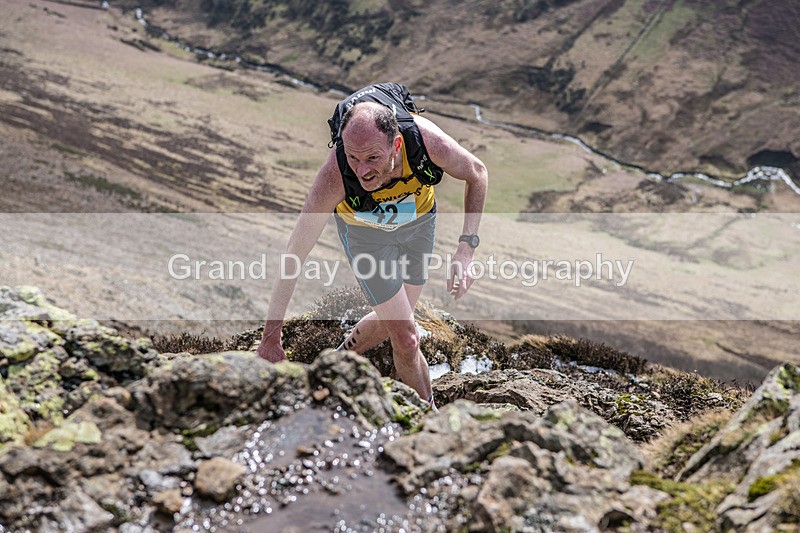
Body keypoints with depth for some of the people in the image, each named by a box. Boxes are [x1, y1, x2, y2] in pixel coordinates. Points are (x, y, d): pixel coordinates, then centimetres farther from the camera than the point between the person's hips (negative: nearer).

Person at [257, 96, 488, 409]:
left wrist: (466, 248, -27)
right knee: (406, 339, -4)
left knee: (390, 322, 18)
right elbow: (294, 255, -35)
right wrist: (270, 338, -33)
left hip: (419, 220, 3)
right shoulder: (335, 175, -42)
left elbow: (477, 174, -16)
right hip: (365, 232, -2)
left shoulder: (426, 140, -38)